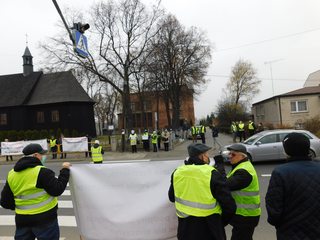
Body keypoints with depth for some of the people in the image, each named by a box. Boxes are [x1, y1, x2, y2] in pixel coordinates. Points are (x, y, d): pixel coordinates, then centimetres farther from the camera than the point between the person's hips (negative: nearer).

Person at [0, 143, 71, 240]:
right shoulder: (42, 172, -17)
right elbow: (57, 190, -17)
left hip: (22, 219, 6)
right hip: (45, 219, -6)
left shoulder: (11, 174, 4)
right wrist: (65, 170, -9)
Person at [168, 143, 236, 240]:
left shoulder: (177, 172, -6)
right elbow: (229, 206, -16)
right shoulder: (212, 174, -19)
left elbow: (172, 197, 10)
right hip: (208, 230, -4)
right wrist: (222, 222, 2)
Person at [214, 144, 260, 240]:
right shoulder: (242, 167, 11)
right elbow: (229, 182, 11)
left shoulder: (244, 171, -24)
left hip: (245, 216, -10)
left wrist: (220, 165, -26)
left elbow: (226, 185, -31)